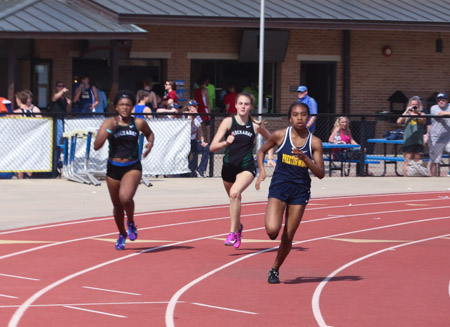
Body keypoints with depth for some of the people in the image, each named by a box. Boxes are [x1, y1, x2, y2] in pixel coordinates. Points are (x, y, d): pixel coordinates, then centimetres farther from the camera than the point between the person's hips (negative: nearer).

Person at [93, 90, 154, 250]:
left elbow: (149, 133, 22)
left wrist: (150, 144, 1)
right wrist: (109, 129, -23)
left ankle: (131, 223, 4)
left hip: (133, 168, -2)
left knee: (125, 198, -27)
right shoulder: (108, 123, -4)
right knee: (117, 206, 13)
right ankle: (122, 235, 38)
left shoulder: (139, 123, -1)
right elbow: (97, 145, -14)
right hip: (113, 168, 2)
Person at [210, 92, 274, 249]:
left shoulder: (256, 125, -2)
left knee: (235, 193, -29)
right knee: (234, 199, 21)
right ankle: (238, 226, 52)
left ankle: (233, 233, -24)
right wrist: (225, 143, -30)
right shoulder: (228, 122, -5)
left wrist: (270, 158, 8)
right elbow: (212, 147, -11)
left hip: (247, 167, -2)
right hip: (229, 166, 2)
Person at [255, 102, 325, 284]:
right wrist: (261, 171, -2)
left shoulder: (314, 142, -4)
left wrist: (305, 158, -22)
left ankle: (275, 270, 25)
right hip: (279, 186, -1)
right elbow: (262, 151, 13)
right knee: (272, 230, -20)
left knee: (288, 236, 4)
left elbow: (321, 174, -6)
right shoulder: (280, 136, -4)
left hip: (300, 190, 1)